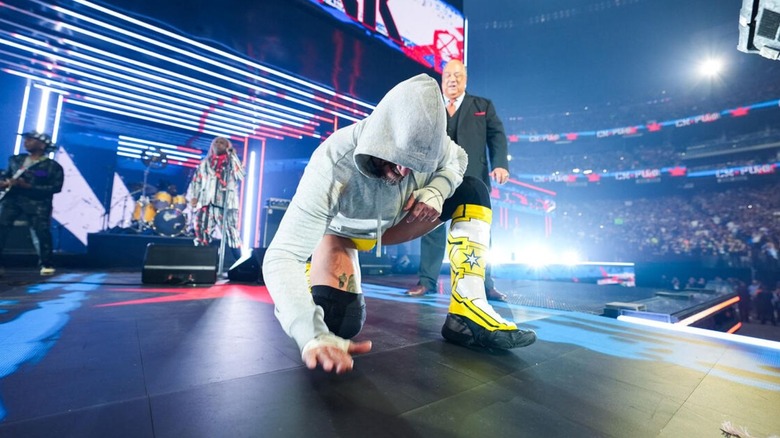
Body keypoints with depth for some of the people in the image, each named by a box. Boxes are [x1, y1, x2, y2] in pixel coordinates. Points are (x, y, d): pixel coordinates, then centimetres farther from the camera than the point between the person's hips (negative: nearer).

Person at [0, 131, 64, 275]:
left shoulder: (52, 166, -2)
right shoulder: (16, 159, 16)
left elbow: (56, 187, -10)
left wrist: (28, 186, -17)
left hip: (37, 202, -5)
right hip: (12, 198, 5)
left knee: (41, 232, -7)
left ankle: (46, 264, 5)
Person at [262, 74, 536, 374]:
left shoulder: (426, 142, -26)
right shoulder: (333, 165, -40)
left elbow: (457, 160, -1)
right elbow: (280, 257, -43)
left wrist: (436, 190, -25)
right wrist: (313, 335, -58)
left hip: (389, 224, 4)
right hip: (340, 231, -3)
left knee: (473, 191, -13)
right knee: (340, 322, -28)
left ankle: (466, 314, -18)